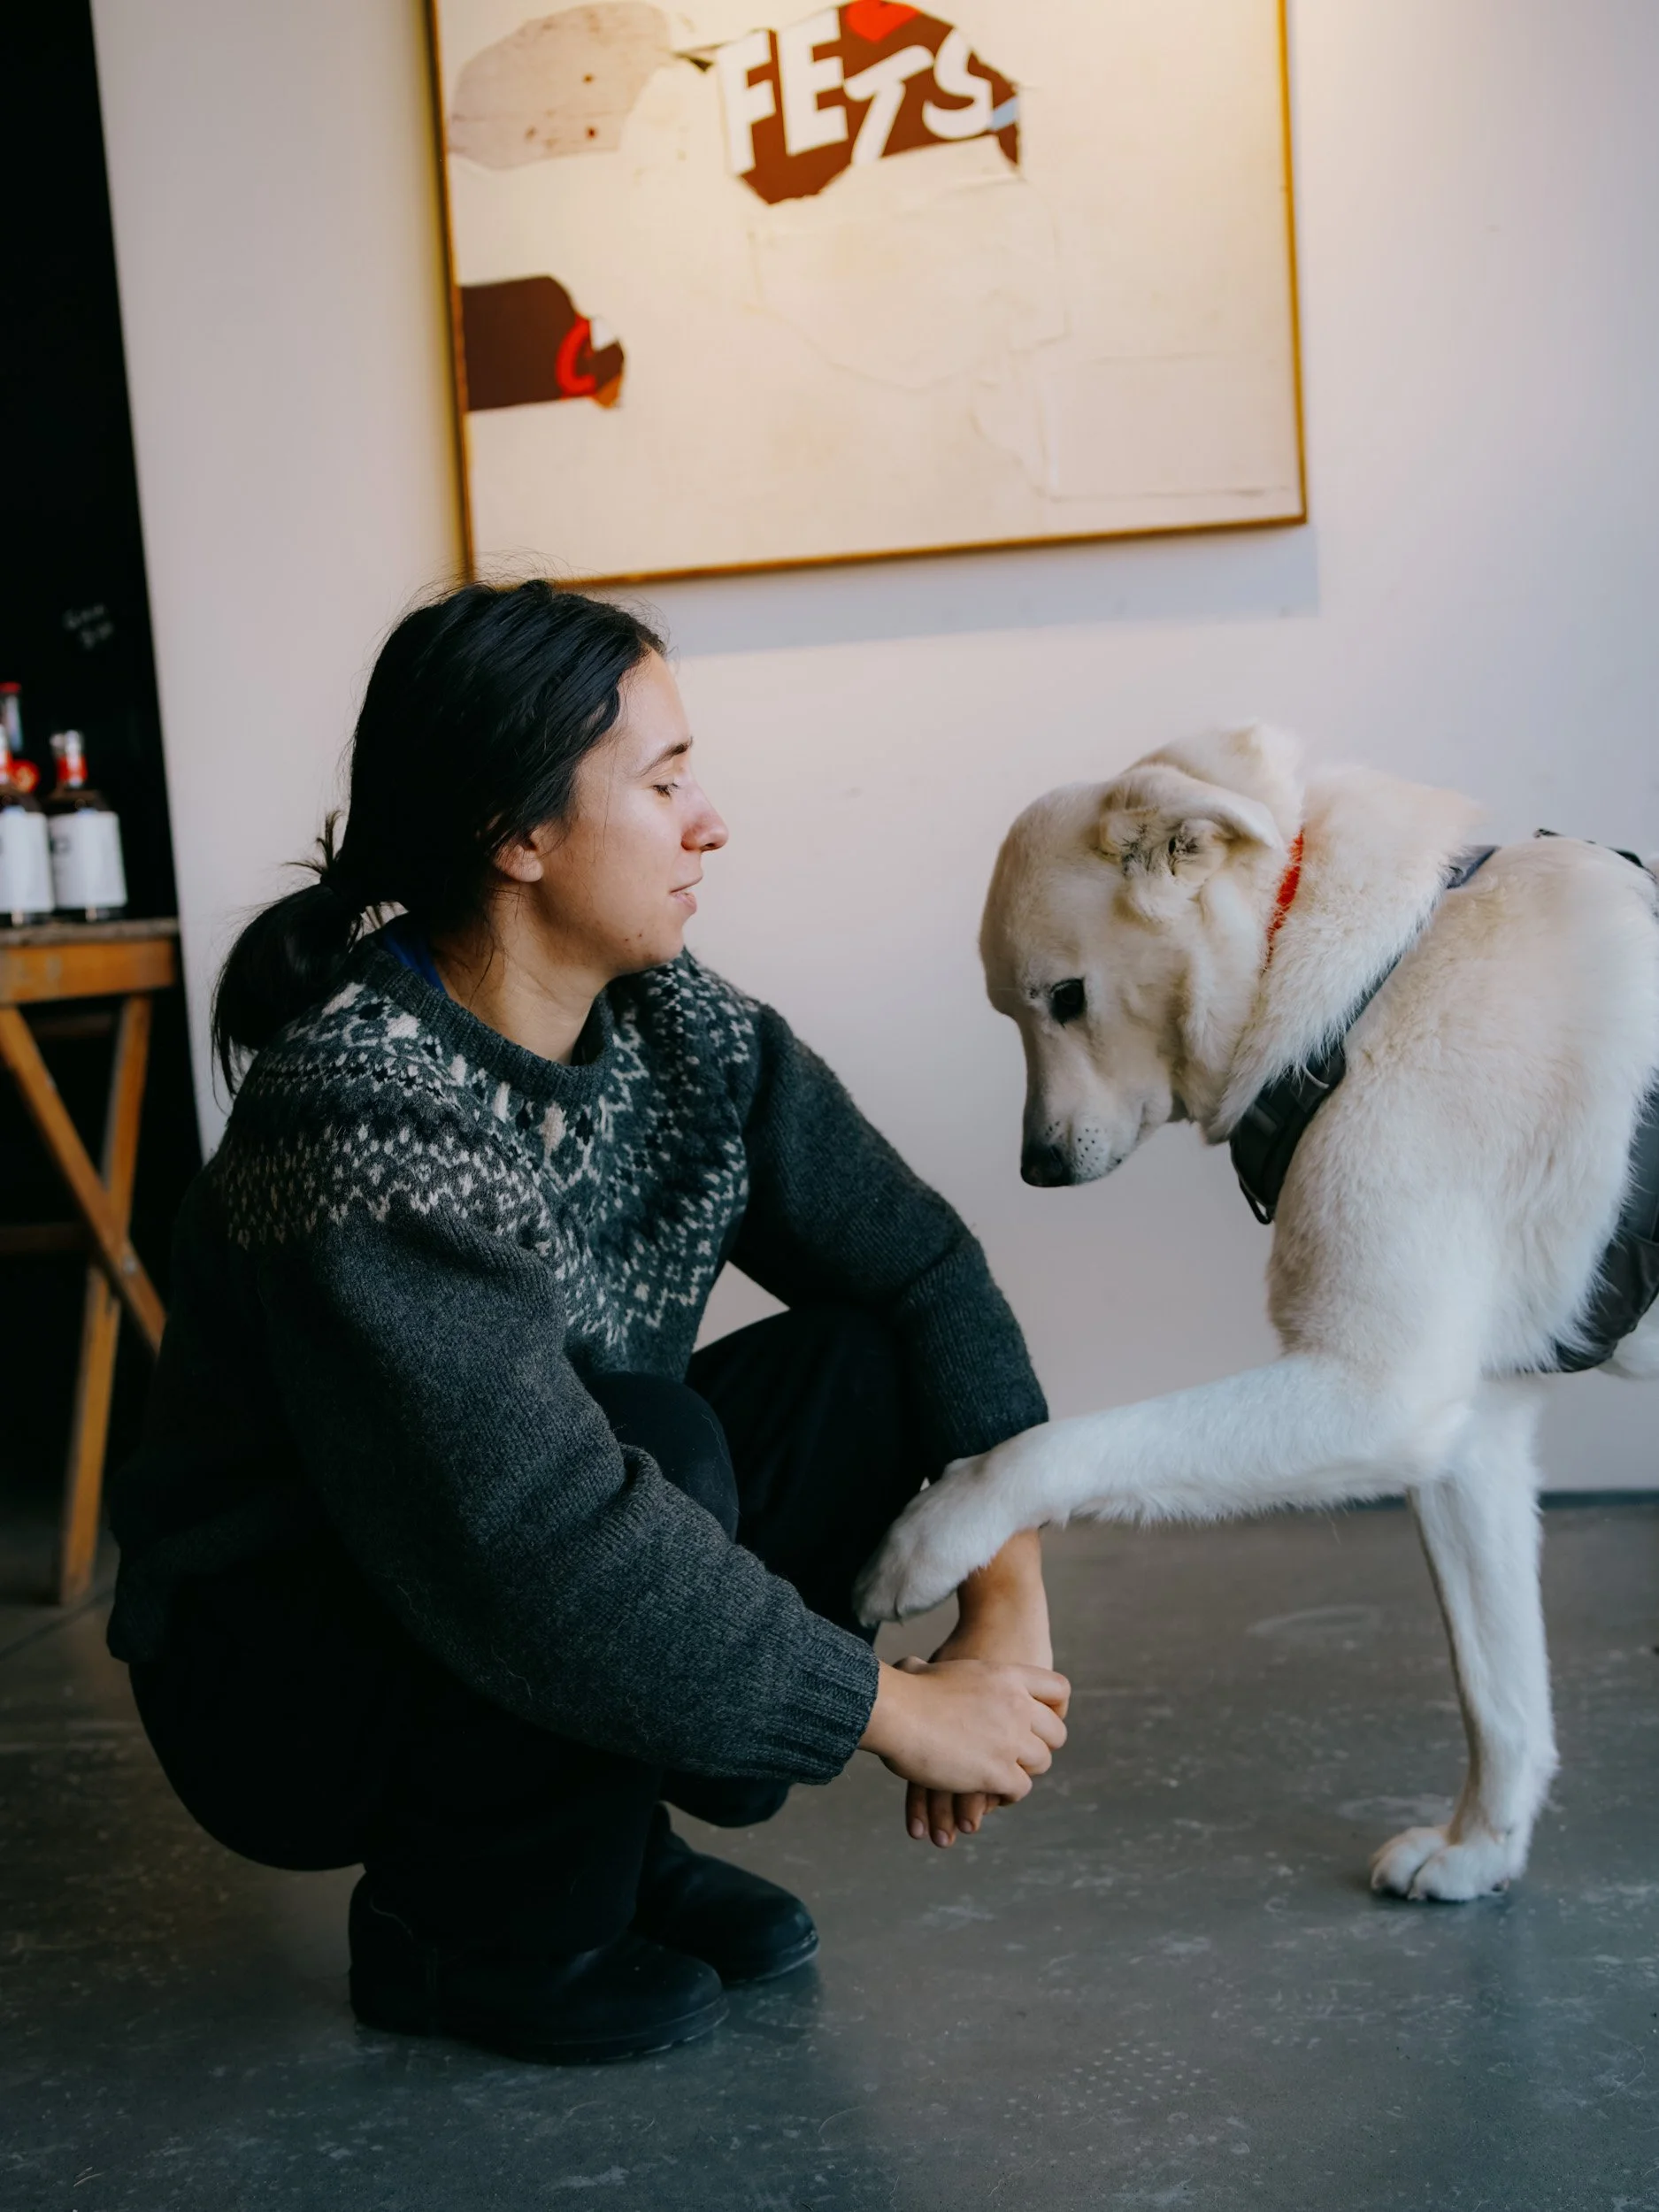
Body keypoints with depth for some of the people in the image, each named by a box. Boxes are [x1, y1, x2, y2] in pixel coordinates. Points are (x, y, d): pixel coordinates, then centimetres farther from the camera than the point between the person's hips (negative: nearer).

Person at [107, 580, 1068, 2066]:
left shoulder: (675, 1026, -7)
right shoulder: (364, 1120, -31)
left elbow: (920, 1263, -5)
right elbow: (535, 1543, -37)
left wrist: (1010, 1604, -16)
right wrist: (902, 1712, -28)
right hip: (283, 1686, -7)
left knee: (878, 1362, -10)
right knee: (662, 1434, -32)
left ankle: (619, 1844, 4)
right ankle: (462, 1929, -7)